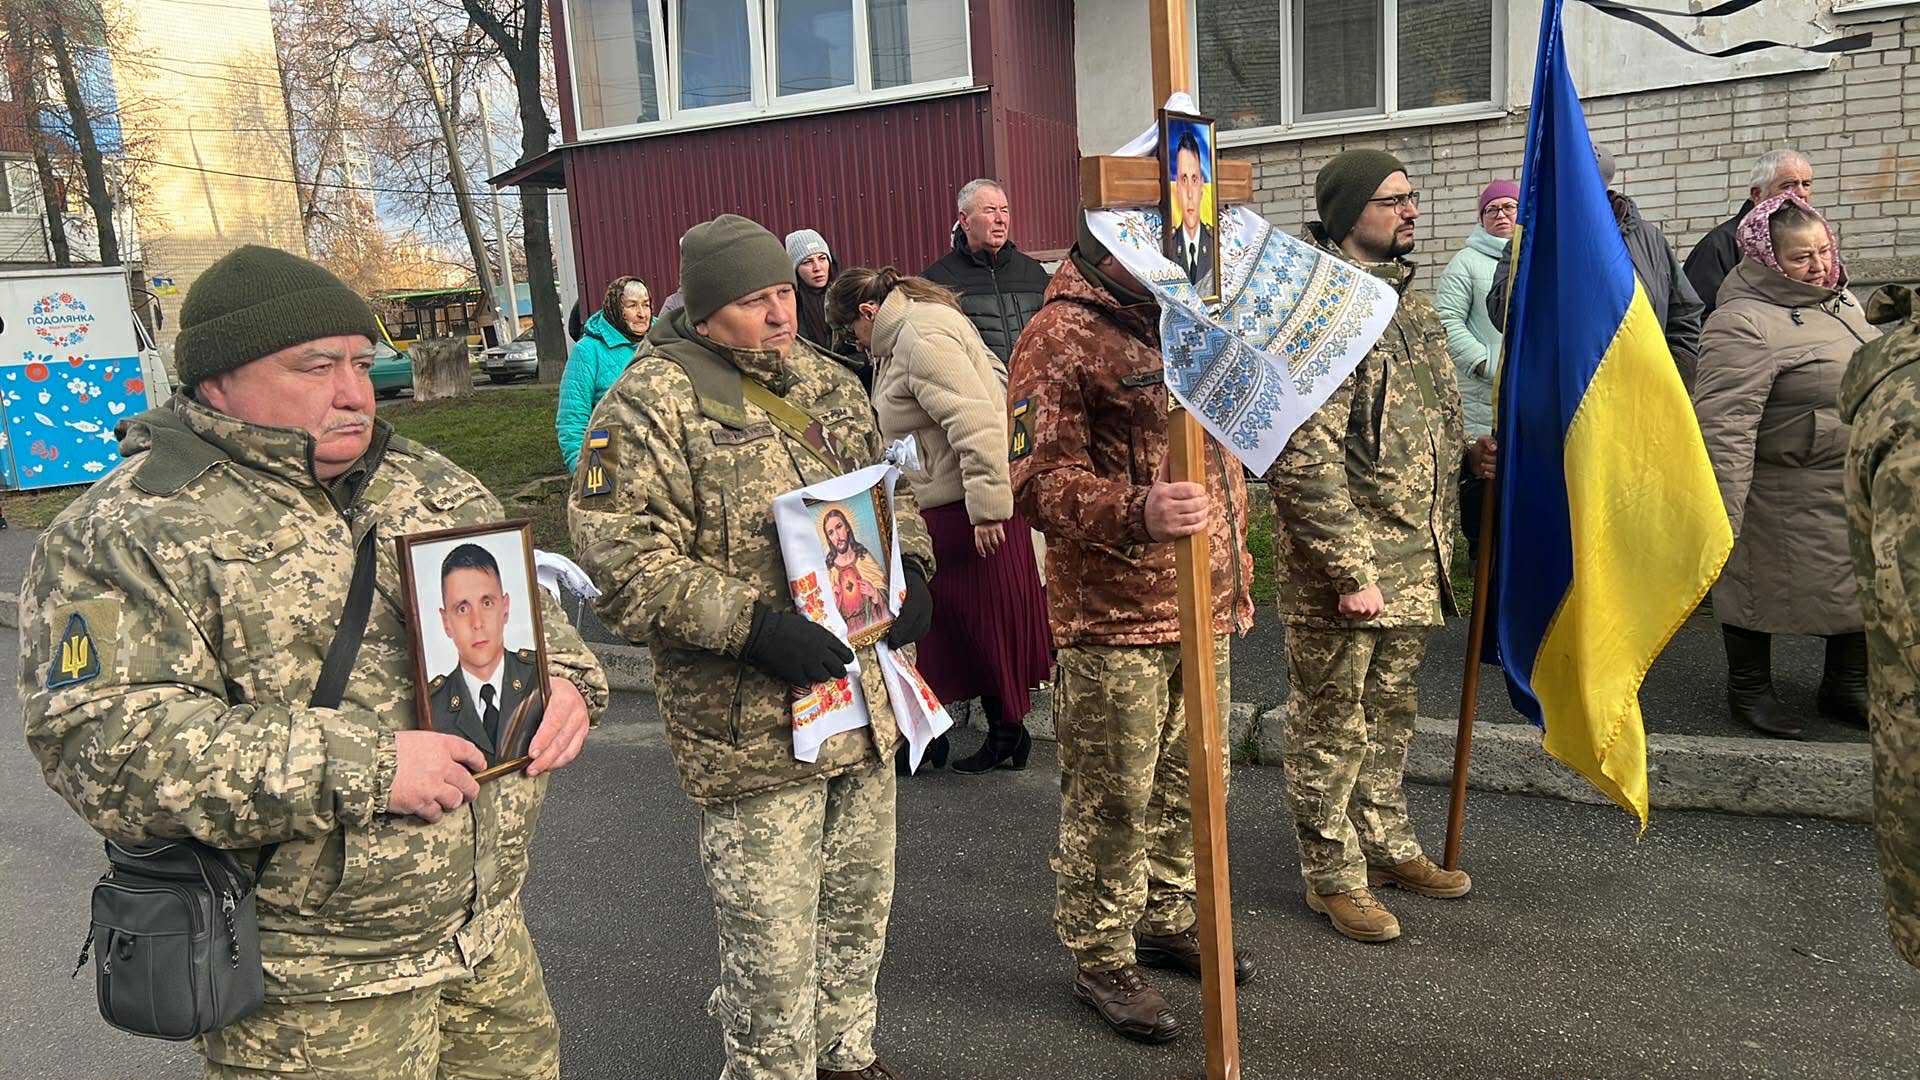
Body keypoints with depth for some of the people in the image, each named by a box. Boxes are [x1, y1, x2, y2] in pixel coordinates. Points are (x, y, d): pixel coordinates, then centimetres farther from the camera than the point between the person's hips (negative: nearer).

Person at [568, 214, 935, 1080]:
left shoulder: (827, 383, 11)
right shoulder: (650, 404, -12)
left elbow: (889, 488, 21)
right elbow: (622, 561, -18)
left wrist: (910, 567, 2)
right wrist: (753, 625, -25)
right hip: (751, 726, -7)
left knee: (860, 908, 23)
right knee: (772, 942, 5)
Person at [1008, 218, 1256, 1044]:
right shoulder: (1060, 336, -11)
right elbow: (1038, 479, -18)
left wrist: (1236, 574, 22)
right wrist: (1135, 513, -34)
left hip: (1203, 608, 8)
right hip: (1113, 615, -7)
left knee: (1190, 781, 17)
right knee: (1112, 798, 3)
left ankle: (1167, 920, 37)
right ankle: (1099, 958, 21)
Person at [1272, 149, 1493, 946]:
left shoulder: (1409, 303, 14)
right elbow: (1305, 458, -23)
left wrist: (1468, 455, 5)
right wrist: (1350, 573, -23)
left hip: (1413, 560, 9)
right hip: (1342, 565, -9)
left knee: (1391, 713, 21)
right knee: (1332, 726, 6)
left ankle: (1386, 845, 37)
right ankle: (1333, 876, 21)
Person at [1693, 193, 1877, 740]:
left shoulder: (1839, 300, 8)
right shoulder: (1744, 325, -23)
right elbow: (1723, 425, -29)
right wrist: (1720, 516, -33)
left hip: (1857, 491, 9)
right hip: (1786, 501, -9)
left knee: (1857, 586, 17)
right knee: (1761, 580, 6)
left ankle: (1848, 685, 35)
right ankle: (1748, 690, 24)